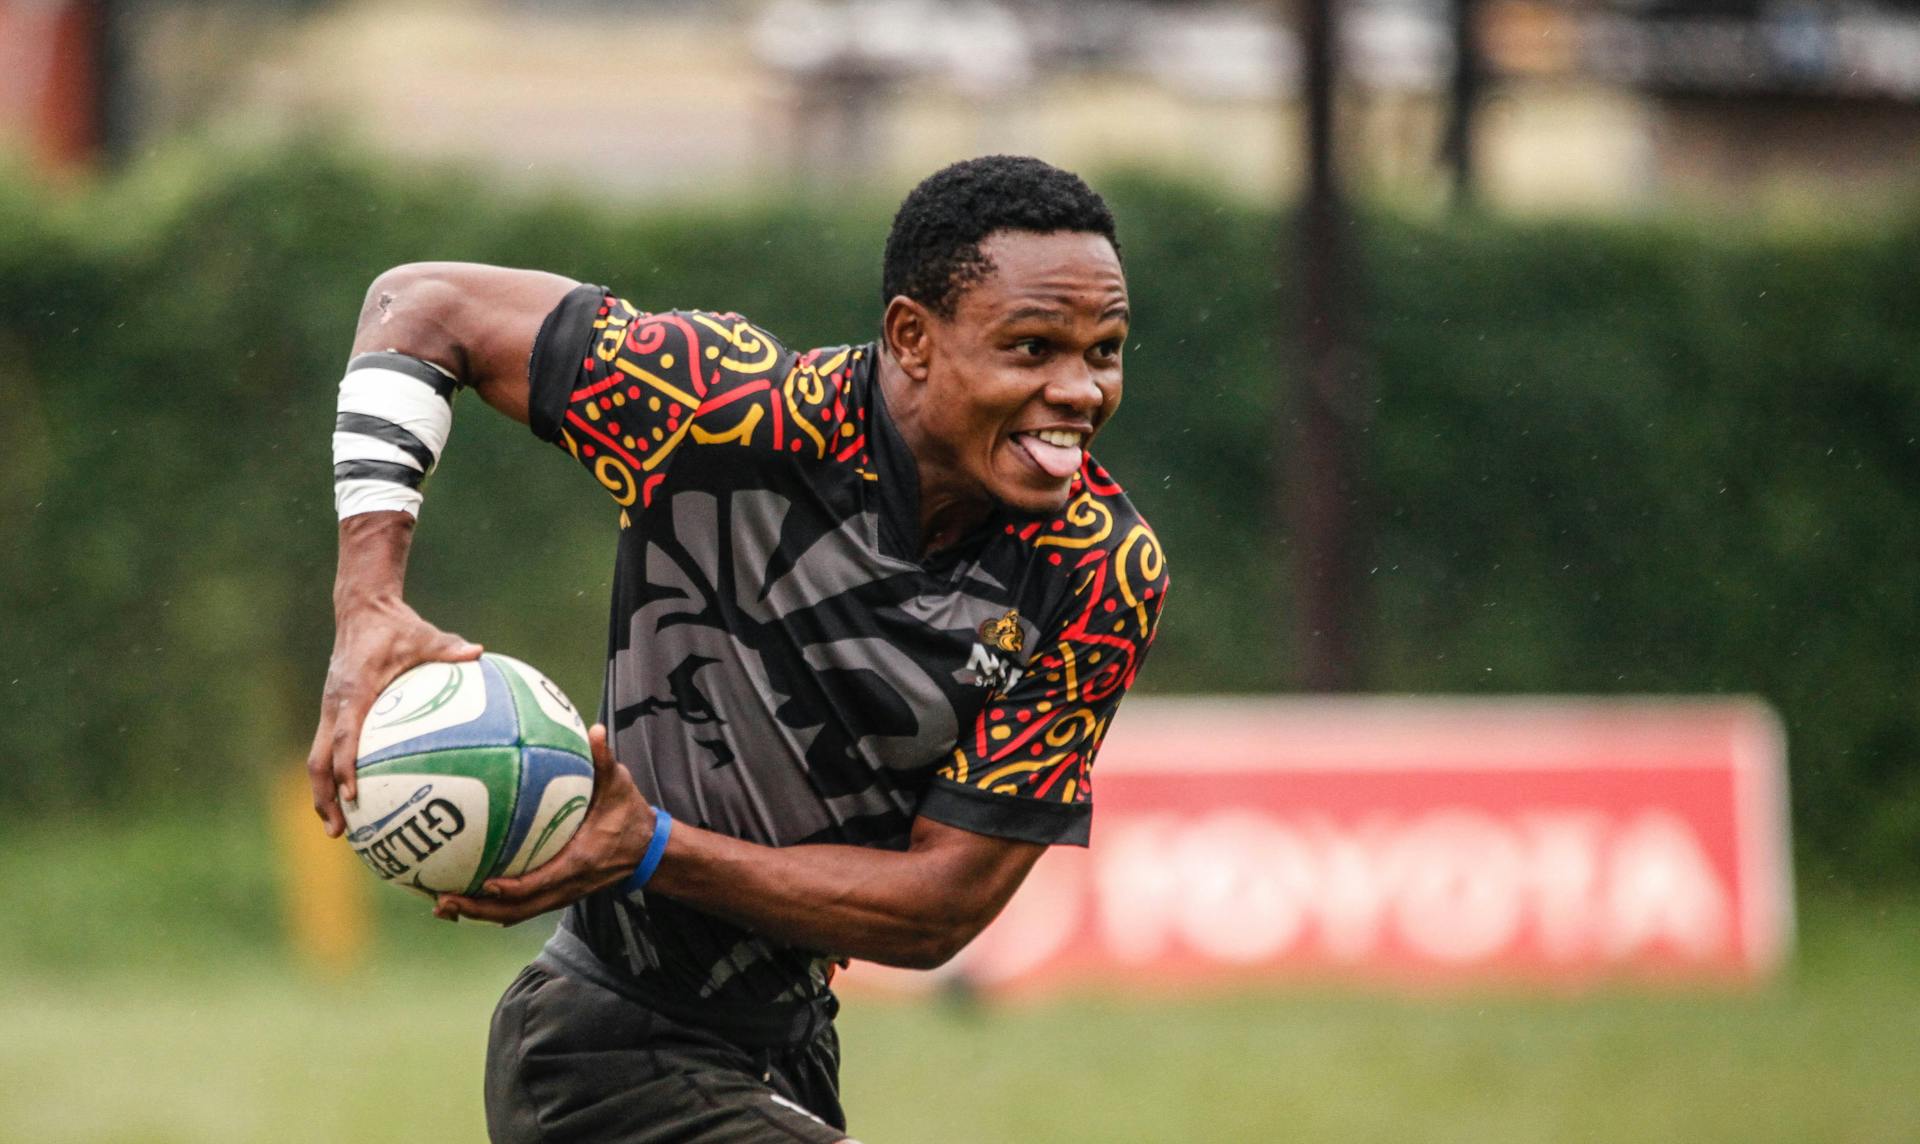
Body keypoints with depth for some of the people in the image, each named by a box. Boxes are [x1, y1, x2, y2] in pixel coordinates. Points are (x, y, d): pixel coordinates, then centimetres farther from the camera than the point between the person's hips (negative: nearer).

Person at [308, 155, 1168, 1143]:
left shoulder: (1108, 575, -15)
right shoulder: (748, 406, -23)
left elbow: (945, 904, -15)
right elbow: (426, 307, -12)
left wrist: (651, 850, -29)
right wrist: (369, 607, -26)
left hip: (788, 1054, 6)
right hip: (615, 1062, -6)